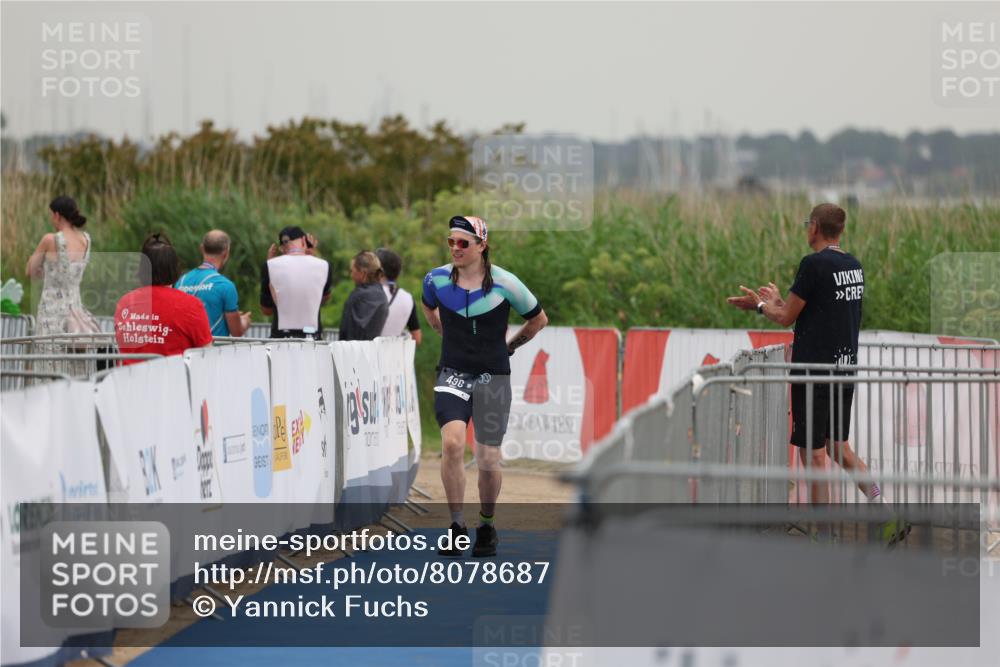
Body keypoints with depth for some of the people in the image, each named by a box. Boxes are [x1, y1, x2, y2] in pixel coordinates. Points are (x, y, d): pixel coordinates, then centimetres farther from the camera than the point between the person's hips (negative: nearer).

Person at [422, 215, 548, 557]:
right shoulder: (436, 279, -1)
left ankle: (487, 526, 24)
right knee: (452, 443, -21)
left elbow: (539, 318, 8)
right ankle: (457, 526, -11)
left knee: (488, 459, 1)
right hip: (453, 373, 1)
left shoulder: (504, 283, -9)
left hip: (493, 377, -1)